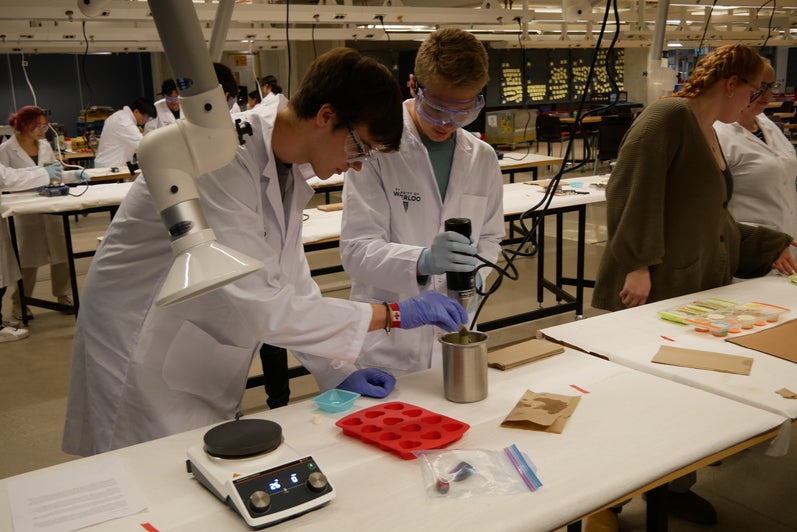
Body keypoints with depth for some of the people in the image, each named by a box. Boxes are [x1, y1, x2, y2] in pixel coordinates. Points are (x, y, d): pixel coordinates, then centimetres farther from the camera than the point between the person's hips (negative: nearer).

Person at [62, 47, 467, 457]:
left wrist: (340, 369, -2)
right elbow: (257, 307, -31)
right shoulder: (221, 159, -27)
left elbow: (289, 281, 8)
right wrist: (391, 315, -26)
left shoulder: (287, 170, 1)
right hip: (140, 362, -8)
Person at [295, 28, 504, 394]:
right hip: (385, 344, -5)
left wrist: (473, 269, -10)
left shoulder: (482, 158, 4)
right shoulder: (377, 149, -13)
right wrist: (423, 260, -34)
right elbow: (357, 250, -17)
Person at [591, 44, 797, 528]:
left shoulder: (709, 133, 19)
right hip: (651, 289, -9)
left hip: (697, 287, 9)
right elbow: (631, 193, -22)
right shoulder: (669, 117, -11)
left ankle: (676, 487, 31)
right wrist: (637, 263, -28)